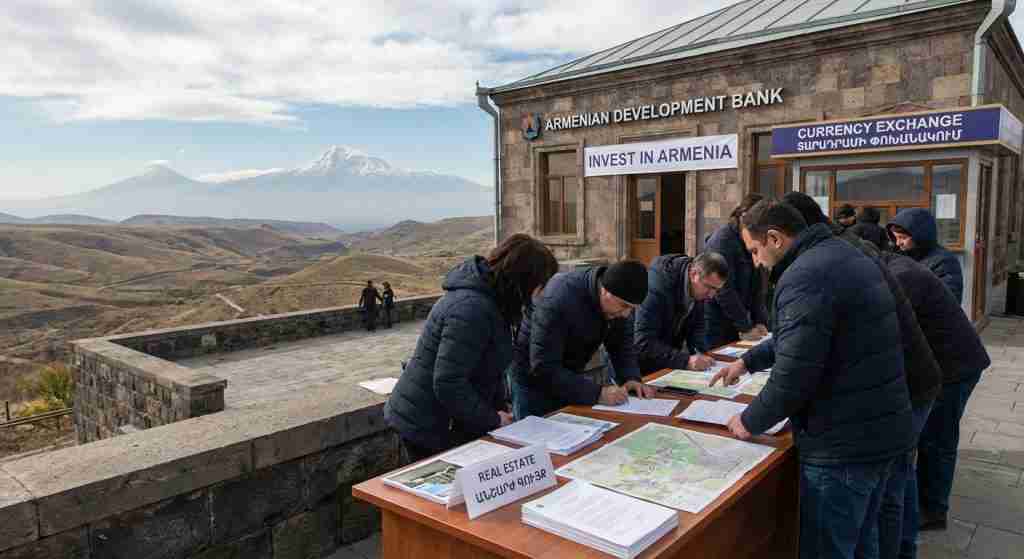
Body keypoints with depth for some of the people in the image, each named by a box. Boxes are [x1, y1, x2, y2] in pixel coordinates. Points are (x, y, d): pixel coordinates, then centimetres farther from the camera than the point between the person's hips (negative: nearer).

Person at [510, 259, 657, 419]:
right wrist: (597, 393, -38)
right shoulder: (560, 298, -34)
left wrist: (631, 378, -18)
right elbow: (544, 369, -35)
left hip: (568, 376, 6)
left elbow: (623, 342, 0)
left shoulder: (620, 299, -14)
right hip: (533, 377, -6)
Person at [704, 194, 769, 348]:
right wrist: (745, 327, -16)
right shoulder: (722, 240, -17)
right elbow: (724, 290, -20)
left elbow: (756, 287, 10)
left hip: (734, 325, 7)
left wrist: (760, 321, -1)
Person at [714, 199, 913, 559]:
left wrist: (750, 422, -8)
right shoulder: (843, 255, 11)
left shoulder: (804, 277, -22)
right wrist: (747, 361, 25)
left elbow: (793, 375, -23)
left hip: (844, 442, -10)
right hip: (883, 428, 10)